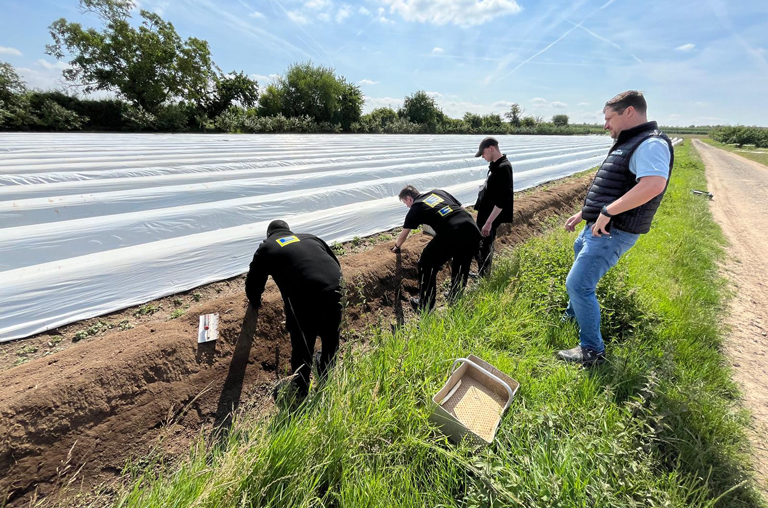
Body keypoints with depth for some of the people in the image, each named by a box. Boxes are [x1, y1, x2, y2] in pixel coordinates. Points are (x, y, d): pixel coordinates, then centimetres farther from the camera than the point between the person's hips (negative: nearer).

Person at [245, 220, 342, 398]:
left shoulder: (266, 247, 18)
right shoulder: (310, 238, 26)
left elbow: (253, 283, 25)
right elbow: (336, 263, 29)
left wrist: (255, 302, 46)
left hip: (304, 298, -5)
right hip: (335, 289, 5)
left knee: (302, 347, 16)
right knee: (331, 339, 28)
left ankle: (300, 392, 34)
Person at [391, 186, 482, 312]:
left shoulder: (415, 208, 12)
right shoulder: (437, 191, 26)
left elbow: (403, 235, 25)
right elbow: (462, 208, 23)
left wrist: (397, 246, 45)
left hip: (451, 234, -6)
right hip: (473, 230, 7)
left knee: (426, 265, 12)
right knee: (462, 267, 27)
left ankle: (425, 307, 21)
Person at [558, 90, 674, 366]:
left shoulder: (650, 144, -15)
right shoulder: (627, 145, 19)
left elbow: (654, 185, -33)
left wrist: (607, 212, -30)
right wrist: (583, 214, 23)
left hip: (612, 232, -11)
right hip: (596, 227, 11)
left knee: (578, 284, -13)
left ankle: (592, 350, 3)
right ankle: (573, 316, 49)